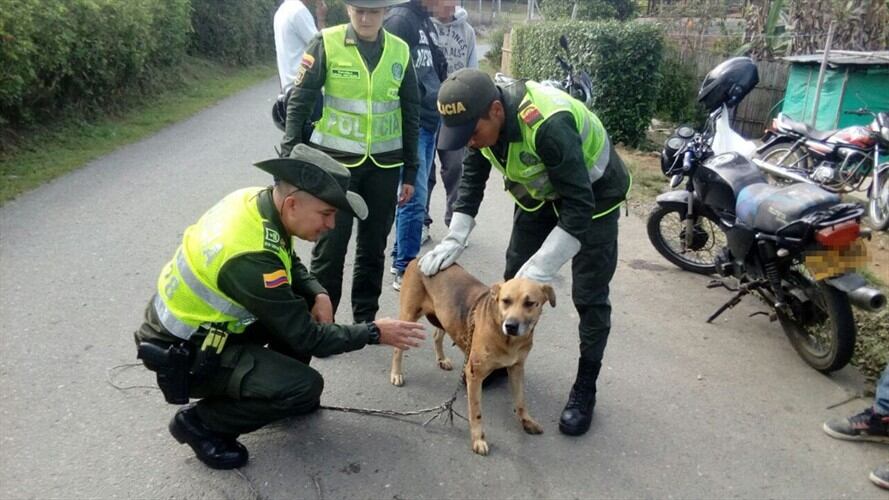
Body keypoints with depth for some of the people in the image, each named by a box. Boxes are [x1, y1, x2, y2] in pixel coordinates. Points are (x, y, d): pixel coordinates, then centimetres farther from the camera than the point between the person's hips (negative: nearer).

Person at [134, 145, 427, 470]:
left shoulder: (256, 199, -11)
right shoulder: (250, 258, -35)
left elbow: (290, 265, 9)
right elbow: (307, 337, -23)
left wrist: (318, 294, -9)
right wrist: (374, 333, -15)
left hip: (201, 320, 9)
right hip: (183, 353, -8)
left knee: (305, 302, 2)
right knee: (305, 386, -18)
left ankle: (285, 394, 20)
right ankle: (199, 422, 0)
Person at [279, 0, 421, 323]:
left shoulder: (400, 51, 2)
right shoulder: (326, 44, -6)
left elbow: (411, 115, 8)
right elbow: (299, 103, -4)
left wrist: (410, 172, 7)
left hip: (384, 165, 3)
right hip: (334, 162, -2)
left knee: (374, 246, 11)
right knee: (330, 246, 1)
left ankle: (365, 318, 27)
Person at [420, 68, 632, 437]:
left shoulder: (548, 125, -41)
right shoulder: (480, 118, -17)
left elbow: (579, 207, -39)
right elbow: (472, 179, -3)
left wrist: (540, 270, -42)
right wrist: (454, 239, -12)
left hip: (592, 194, -6)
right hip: (541, 191, 7)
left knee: (589, 296, -4)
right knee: (513, 278, 10)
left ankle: (585, 389, 10)